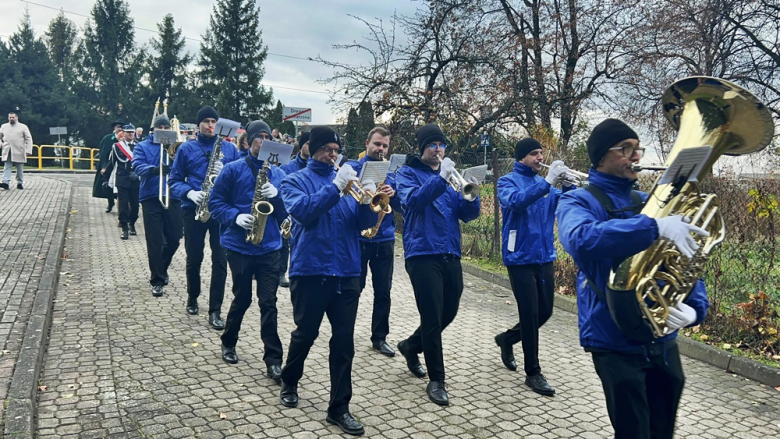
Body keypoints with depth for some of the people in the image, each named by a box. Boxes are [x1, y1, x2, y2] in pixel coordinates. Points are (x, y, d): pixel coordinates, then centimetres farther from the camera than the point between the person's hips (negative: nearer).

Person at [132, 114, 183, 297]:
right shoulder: (142, 147, 6)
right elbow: (138, 167, -11)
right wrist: (155, 169, -32)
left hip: (172, 197, 2)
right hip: (151, 198, -2)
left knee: (174, 239, 8)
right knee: (155, 241, -3)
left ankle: (161, 269, 33)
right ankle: (157, 280, 7)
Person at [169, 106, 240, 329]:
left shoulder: (230, 148, 6)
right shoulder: (186, 148, 4)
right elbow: (175, 180, 4)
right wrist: (189, 193, -15)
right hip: (193, 209, 0)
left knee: (220, 260, -4)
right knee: (194, 258, 11)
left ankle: (215, 310, 4)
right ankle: (192, 298, 35)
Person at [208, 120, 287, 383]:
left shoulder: (278, 174, 7)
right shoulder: (233, 170, -2)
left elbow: (286, 213, 6)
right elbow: (215, 202, -1)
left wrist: (276, 196, -14)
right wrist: (235, 217, -17)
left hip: (269, 247, 2)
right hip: (239, 246, -2)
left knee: (268, 303, -2)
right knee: (242, 298, 11)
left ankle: (273, 360, 4)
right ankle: (228, 344, 37)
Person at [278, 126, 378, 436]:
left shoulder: (347, 180, 13)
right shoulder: (295, 181, 4)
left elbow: (363, 223, 5)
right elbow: (302, 211, -17)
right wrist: (335, 188, -22)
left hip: (346, 273, 3)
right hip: (310, 271, -3)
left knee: (344, 341, 3)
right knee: (305, 334, 12)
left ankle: (339, 408, 12)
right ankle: (289, 383, 39)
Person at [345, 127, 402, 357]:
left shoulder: (392, 173, 9)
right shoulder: (352, 167, 0)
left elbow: (402, 207, 5)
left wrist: (393, 194, -15)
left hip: (384, 240, 3)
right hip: (357, 238, -3)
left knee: (383, 292, 8)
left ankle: (379, 338, 21)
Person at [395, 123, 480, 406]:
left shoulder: (450, 175, 16)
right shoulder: (408, 173, 2)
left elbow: (467, 214, 7)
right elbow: (412, 200, -19)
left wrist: (471, 197, -14)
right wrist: (440, 179, -28)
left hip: (450, 254, 6)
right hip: (423, 253, -6)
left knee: (449, 313, 14)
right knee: (432, 317, -5)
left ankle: (411, 346, 39)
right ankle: (436, 380, 10)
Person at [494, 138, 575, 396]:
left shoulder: (544, 183, 12)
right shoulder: (508, 181, -4)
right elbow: (515, 202, -27)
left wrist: (568, 185, -17)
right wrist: (547, 182, -32)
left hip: (545, 257, 6)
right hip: (521, 258, -6)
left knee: (545, 312, 12)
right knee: (530, 314, -4)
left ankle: (507, 338, 36)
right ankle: (533, 373, 9)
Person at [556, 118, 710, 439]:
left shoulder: (648, 203, 10)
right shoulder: (578, 202, -9)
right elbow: (580, 239, -33)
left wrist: (695, 308, -11)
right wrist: (655, 227, -39)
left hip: (663, 342, 6)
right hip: (616, 343, -6)